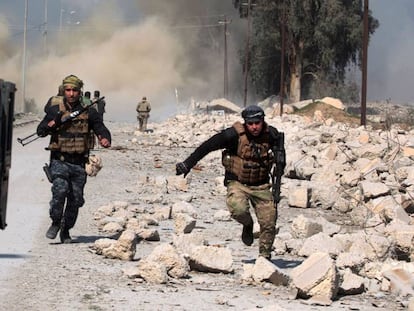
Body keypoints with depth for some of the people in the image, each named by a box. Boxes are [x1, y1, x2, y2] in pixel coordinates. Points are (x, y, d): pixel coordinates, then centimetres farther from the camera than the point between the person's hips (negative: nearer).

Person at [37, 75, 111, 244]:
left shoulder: (88, 111, 2)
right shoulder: (55, 109, 0)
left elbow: (101, 128, -2)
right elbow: (40, 131, 0)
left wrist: (105, 139, -24)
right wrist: (52, 124, -21)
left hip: (79, 163, 2)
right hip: (59, 160, -2)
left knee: (75, 199, 5)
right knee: (60, 190, -23)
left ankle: (66, 231, 24)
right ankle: (55, 223, -1)